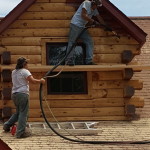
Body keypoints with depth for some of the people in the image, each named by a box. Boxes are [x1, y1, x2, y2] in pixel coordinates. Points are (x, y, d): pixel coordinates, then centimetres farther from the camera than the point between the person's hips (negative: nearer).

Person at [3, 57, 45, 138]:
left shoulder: (13, 72, 15)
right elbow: (33, 80, -17)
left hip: (14, 94, 8)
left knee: (18, 112, 23)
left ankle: (7, 125, 23)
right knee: (23, 113, -3)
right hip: (22, 94, -8)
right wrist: (41, 81, -3)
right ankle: (21, 132, -4)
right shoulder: (25, 71, -9)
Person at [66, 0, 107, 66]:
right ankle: (69, 61, -4)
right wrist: (93, 21, -17)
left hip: (82, 27, 8)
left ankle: (89, 61, -1)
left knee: (89, 42, -1)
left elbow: (99, 18, 19)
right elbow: (83, 15, -19)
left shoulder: (94, 10, 13)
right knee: (72, 42, -7)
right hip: (75, 25, -8)